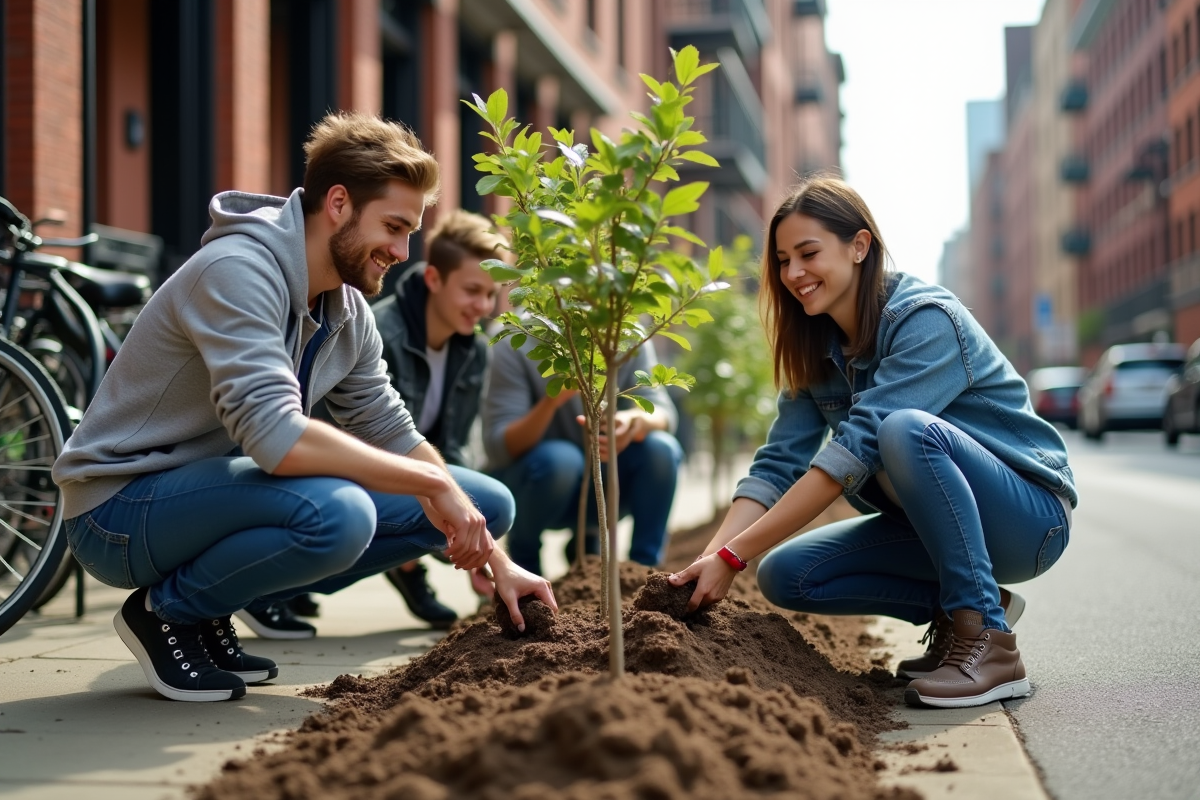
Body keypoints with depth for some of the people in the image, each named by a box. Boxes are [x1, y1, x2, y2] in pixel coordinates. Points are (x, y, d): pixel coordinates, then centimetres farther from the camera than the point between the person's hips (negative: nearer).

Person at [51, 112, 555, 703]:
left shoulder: (347, 311, 4)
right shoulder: (236, 270, -23)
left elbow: (397, 438, 9)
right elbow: (276, 437, -34)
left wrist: (497, 563, 3)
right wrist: (435, 483, -27)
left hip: (210, 489, 9)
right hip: (122, 507, -9)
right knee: (336, 514, -37)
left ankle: (210, 609, 6)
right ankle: (166, 611, -7)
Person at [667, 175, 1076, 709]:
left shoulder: (927, 322, -22)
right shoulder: (815, 351, 3)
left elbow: (855, 449, -31)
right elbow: (778, 463, -6)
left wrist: (733, 556, -33)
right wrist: (709, 558, -23)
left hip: (1028, 517, -7)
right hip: (933, 523, 7)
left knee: (906, 429, -35)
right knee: (785, 575, -11)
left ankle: (988, 640, -25)